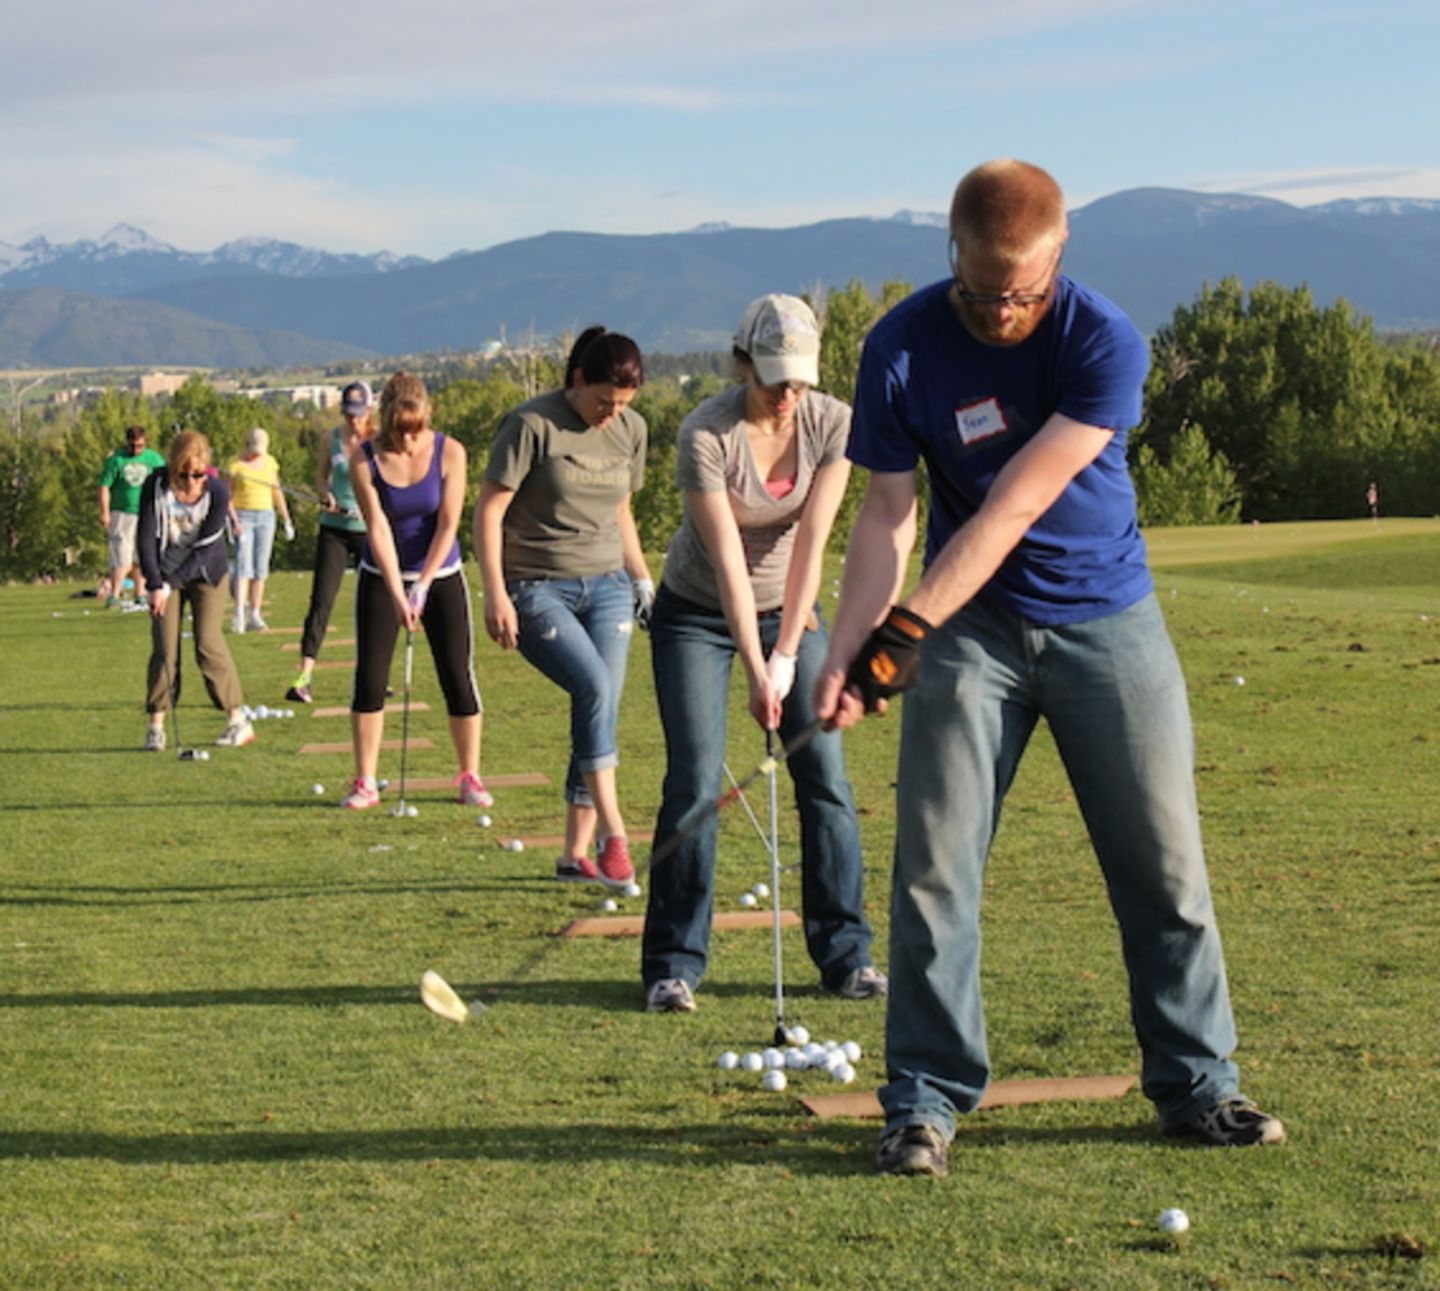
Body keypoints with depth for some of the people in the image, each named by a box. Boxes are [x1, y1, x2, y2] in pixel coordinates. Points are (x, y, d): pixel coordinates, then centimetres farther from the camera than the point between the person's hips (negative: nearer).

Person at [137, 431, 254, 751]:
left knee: (208, 643, -10)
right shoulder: (156, 487, -15)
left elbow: (207, 548, -17)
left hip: (205, 574, -2)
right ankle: (156, 724, 2)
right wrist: (155, 585, -20)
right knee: (164, 646, -4)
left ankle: (239, 721, -4)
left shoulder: (217, 491, -19)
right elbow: (147, 538, -12)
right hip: (165, 576, 2)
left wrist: (171, 584, -20)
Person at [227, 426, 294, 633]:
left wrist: (287, 521, 14)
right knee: (243, 565, -15)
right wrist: (234, 521, -16)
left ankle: (254, 615, 5)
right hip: (243, 516, -4)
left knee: (261, 567, 1)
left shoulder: (270, 462, 9)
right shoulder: (236, 465, -5)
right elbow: (227, 496, -5)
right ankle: (239, 613, -22)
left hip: (265, 517, 4)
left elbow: (277, 493, 16)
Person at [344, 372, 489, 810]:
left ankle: (470, 777, 8)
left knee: (458, 675, -3)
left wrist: (422, 585, -18)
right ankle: (365, 782, 3)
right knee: (369, 678, -4)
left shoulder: (449, 452, -13)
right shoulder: (364, 458, -13)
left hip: (440, 574, 0)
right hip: (382, 576, 0)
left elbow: (448, 524, -13)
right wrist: (397, 593, -20)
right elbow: (377, 528, -15)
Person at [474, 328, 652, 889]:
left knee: (601, 709, -4)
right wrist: (495, 593, -15)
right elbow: (488, 510, -8)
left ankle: (577, 853, 5)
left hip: (607, 586, 5)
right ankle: (612, 834, -20)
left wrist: (642, 579, 18)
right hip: (537, 589, -5)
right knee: (595, 688, -24)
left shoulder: (630, 430, 9)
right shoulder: (533, 425, -9)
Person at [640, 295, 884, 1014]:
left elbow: (811, 540, -17)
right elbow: (727, 561, -25)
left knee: (825, 778, -5)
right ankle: (673, 965, -2)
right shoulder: (706, 435, -23)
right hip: (697, 616, -3)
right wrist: (756, 671, -29)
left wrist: (787, 654, -22)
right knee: (695, 784, -11)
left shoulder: (831, 423, -13)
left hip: (789, 608, 3)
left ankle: (844, 953, 5)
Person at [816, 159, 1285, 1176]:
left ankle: (1196, 1083, 17)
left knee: (1164, 860, 3)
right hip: (970, 630, 1)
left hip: (1106, 619, -1)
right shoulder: (902, 349, -10)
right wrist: (846, 654, -14)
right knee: (934, 866, -5)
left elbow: (1015, 504, -23)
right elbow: (890, 509, -5)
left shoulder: (1105, 343, -18)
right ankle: (927, 1101, 5)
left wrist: (907, 628, -26)